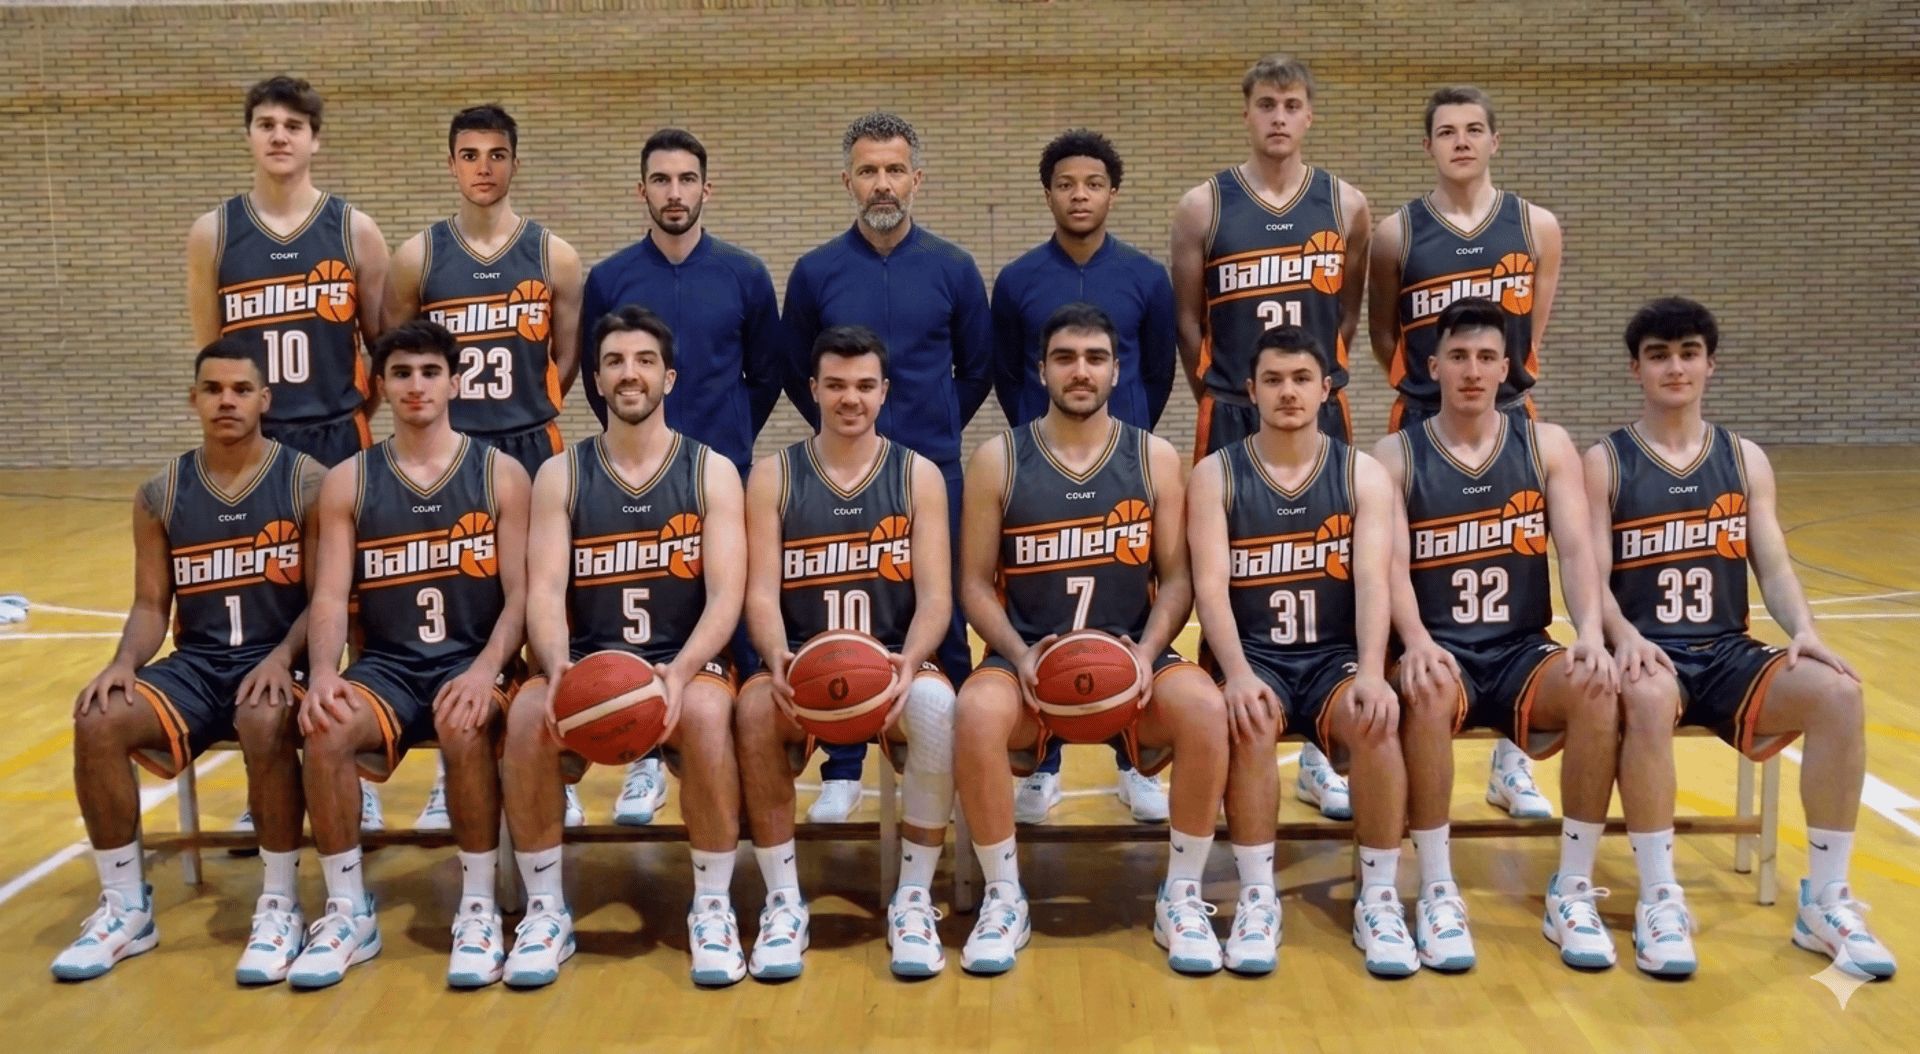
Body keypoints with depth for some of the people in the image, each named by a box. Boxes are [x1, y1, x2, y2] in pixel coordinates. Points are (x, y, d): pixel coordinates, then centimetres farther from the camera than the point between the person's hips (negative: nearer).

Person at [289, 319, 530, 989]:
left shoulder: (500, 474, 3)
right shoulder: (347, 481, 8)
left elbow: (519, 594, -3)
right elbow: (330, 596, 1)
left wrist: (485, 670, -21)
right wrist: (324, 673, -20)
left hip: (472, 661, -2)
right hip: (386, 664, 2)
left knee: (465, 729, -35)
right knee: (324, 729, -29)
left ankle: (479, 909, -15)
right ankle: (349, 912, -10)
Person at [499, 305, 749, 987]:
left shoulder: (711, 471, 3)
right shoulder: (560, 475, 6)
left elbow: (726, 595, -7)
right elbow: (544, 590, -4)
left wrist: (680, 672, -26)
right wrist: (558, 665, -26)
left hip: (686, 661, -1)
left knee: (707, 714, -35)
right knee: (527, 716, -30)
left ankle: (713, 908, -16)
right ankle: (545, 910, -11)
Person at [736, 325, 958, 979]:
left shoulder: (918, 476, 4)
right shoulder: (772, 477, 5)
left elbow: (935, 596, -3)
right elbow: (761, 594, -3)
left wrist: (908, 662, -24)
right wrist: (779, 659, -25)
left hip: (894, 662, 0)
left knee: (935, 704, -34)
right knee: (754, 707, -32)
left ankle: (913, 898, -17)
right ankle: (783, 901, -16)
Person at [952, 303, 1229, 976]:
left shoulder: (1155, 459, 5)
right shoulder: (997, 460, 2)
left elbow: (1176, 577, 4)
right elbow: (976, 582, 3)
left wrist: (1147, 653, -13)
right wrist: (1019, 654, -14)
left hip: (1133, 656, 1)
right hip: (1026, 657, -1)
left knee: (1205, 708, -30)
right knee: (975, 712, -33)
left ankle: (1181, 896, -10)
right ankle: (1004, 898, -12)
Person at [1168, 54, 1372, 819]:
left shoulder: (1345, 205, 4)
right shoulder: (1203, 207, -1)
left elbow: (1348, 313, 12)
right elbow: (1188, 320, 3)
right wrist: (1218, 396, 5)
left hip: (1320, 415, 2)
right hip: (1232, 418, -1)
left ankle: (1319, 755, 17)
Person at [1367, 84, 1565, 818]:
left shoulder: (1536, 227, 1)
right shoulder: (1397, 232, -2)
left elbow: (1532, 331, 8)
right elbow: (1382, 331, 7)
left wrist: (1500, 380, 7)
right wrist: (1425, 385, 6)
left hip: (1508, 425, 1)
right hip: (1422, 427, -1)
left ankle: (1512, 761, 16)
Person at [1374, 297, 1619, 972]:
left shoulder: (1547, 446, 8)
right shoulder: (1395, 456, 1)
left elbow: (1577, 548, -4)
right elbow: (1391, 563, -11)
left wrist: (1590, 631, -23)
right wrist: (1416, 642, -30)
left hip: (1523, 652, 2)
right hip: (1440, 652, -2)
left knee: (1600, 689, -29)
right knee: (1425, 693, -36)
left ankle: (1572, 890, -15)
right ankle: (1438, 893, -24)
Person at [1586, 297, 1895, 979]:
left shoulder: (1745, 459, 13)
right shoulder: (1604, 463, 3)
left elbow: (1774, 569, 7)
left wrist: (1804, 630, -14)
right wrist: (1625, 637, -26)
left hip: (1728, 655, 4)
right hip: (1646, 655, -3)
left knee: (1838, 692, -26)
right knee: (1648, 701, -39)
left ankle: (1825, 899, -12)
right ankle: (1660, 898, -26)